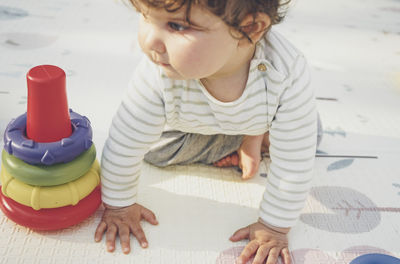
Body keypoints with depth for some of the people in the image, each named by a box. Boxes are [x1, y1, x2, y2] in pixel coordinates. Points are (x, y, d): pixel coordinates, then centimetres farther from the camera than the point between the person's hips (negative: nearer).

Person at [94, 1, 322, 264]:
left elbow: (295, 164, -36)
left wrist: (274, 227, -27)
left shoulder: (288, 76, -48)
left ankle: (255, 137, 21)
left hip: (260, 119, 0)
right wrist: (119, 206, -16)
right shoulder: (158, 77, -45)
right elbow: (124, 144, -29)